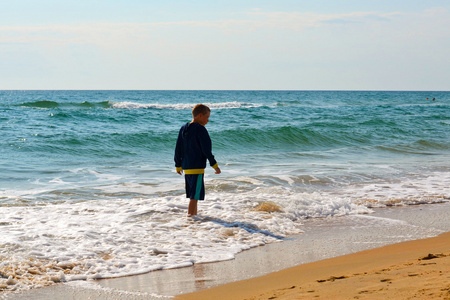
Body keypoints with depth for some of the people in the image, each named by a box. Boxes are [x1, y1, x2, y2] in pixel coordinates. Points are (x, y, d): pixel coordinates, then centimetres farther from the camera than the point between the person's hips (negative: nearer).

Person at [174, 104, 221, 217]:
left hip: (186, 167, 8)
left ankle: (194, 214, 28)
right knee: (195, 194, -6)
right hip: (197, 167, -8)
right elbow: (206, 149, -14)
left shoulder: (183, 129, 11)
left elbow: (178, 149, 15)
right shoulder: (200, 129, -13)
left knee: (193, 193, 19)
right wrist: (214, 164, -8)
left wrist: (178, 165, 23)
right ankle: (190, 215, -9)